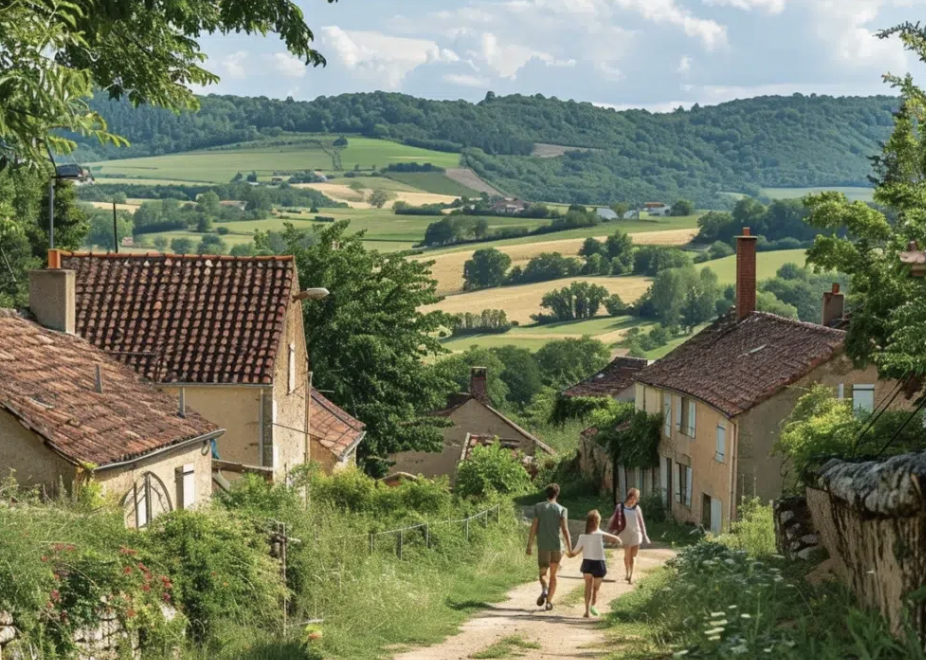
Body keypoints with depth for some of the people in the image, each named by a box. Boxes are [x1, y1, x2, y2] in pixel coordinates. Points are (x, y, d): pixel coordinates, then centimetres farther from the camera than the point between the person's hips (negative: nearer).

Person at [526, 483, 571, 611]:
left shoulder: (538, 507, 0)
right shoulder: (562, 510, -3)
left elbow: (534, 527, -3)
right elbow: (565, 530, -9)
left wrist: (529, 545, 2)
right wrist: (570, 548, -7)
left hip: (543, 546, 0)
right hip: (557, 545, 0)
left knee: (543, 573, 10)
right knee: (553, 575, 13)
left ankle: (544, 590, -22)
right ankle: (549, 601, 6)